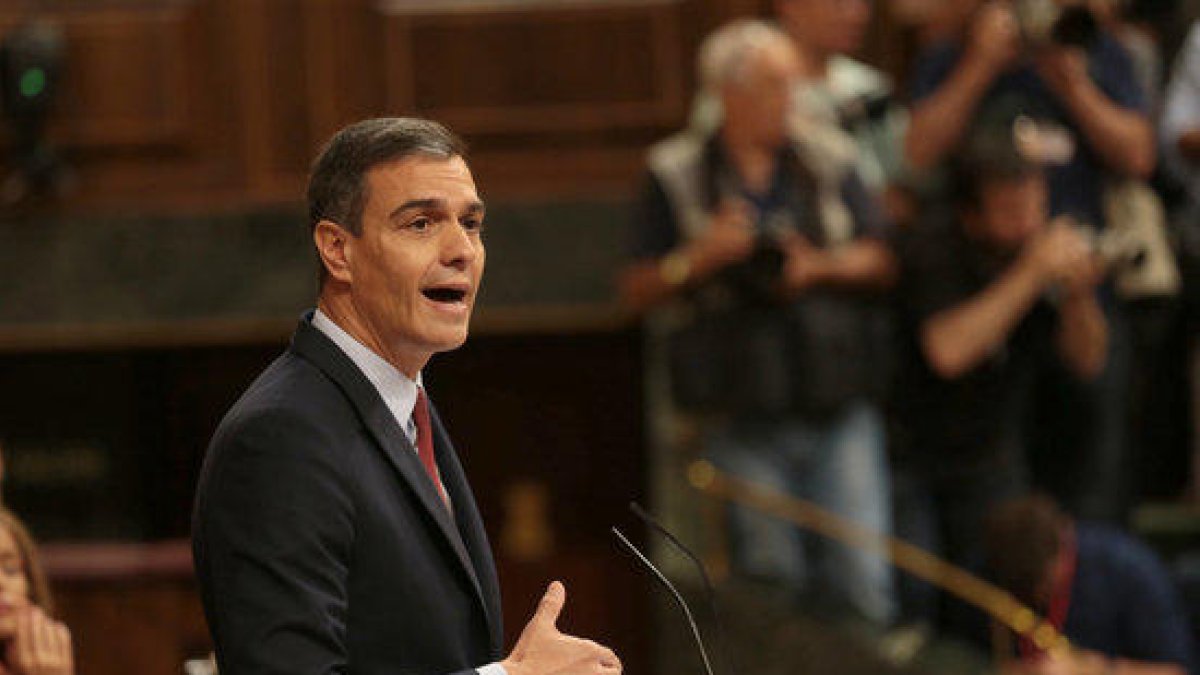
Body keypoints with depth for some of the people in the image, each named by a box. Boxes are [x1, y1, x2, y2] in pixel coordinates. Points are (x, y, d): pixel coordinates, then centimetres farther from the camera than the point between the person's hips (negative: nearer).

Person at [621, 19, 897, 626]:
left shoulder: (826, 166, 10)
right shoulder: (677, 175, 5)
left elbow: (883, 260, 8)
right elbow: (638, 291, 5)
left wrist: (822, 267, -10)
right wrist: (701, 257, -11)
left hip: (837, 401, 1)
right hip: (745, 414, -1)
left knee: (863, 579, -5)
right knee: (770, 576, 2)